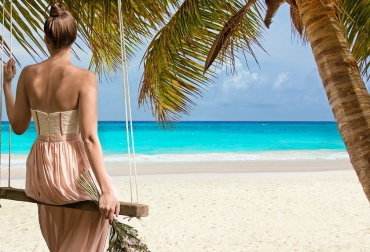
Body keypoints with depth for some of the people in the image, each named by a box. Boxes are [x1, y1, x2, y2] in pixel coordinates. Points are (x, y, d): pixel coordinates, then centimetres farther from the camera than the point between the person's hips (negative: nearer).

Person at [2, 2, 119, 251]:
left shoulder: (28, 74, -2)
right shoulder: (85, 78, -17)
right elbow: (90, 138, -23)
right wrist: (107, 190, -23)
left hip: (41, 171, 5)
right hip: (73, 167, -5)